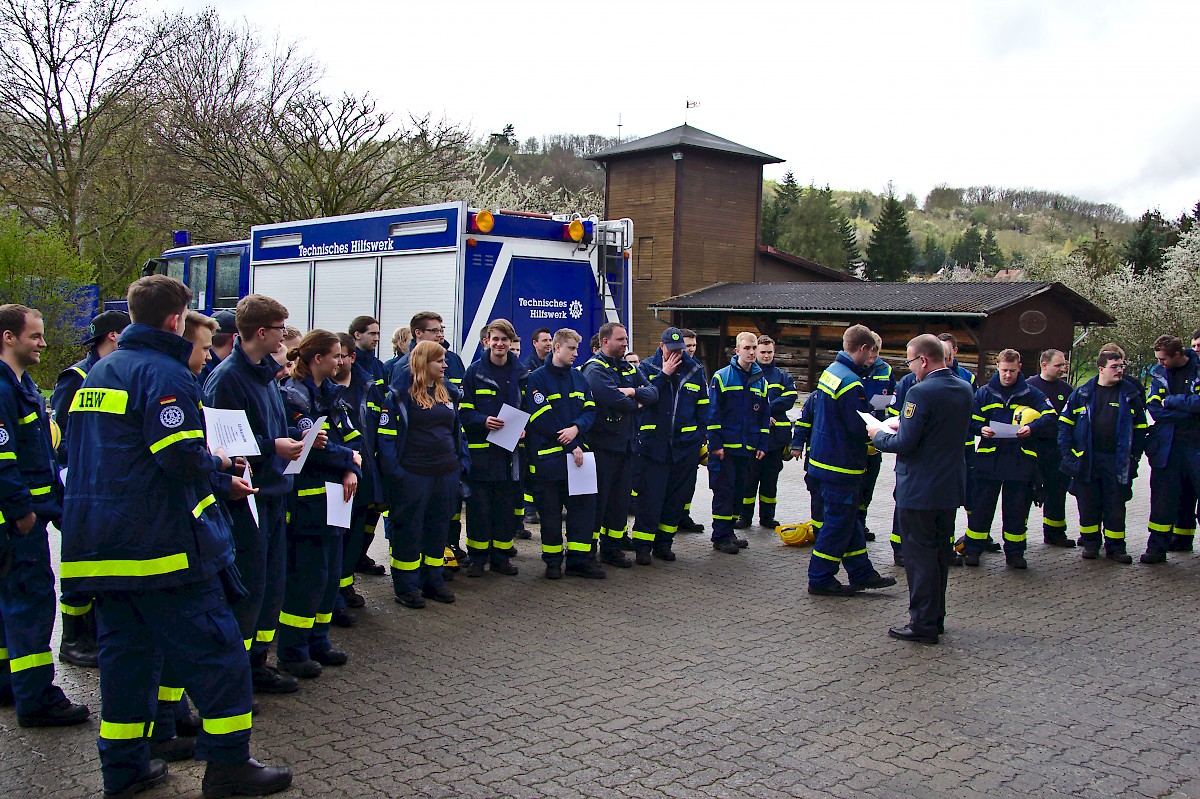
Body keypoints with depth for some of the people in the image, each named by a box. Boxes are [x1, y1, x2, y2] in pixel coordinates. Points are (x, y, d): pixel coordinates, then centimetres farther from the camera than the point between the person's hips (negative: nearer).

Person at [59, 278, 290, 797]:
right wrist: (218, 462, -3)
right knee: (215, 650, -1)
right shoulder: (165, 372, -12)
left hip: (98, 542, 9)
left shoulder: (98, 373, 17)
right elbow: (182, 456, -24)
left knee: (126, 653, 14)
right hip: (161, 542, -9)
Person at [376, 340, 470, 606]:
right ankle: (406, 586, 12)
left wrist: (462, 463, 10)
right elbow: (386, 435, -11)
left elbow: (458, 431, 20)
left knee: (438, 528, 13)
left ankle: (433, 581, 24)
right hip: (413, 475, -6)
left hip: (446, 474, 7)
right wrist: (394, 472, -18)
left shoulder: (447, 393, 13)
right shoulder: (400, 393, -8)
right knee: (409, 529, 2)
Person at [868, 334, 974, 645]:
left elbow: (905, 444, -22)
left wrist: (879, 435, -3)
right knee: (941, 553, 17)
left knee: (920, 555, 1)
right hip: (951, 487, 8)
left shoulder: (921, 392, -21)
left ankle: (923, 624, 7)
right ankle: (936, 617, 28)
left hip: (920, 488, -8)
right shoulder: (965, 389, 5)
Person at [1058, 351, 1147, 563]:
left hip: (1117, 460, 0)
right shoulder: (1082, 393, 2)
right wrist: (1068, 454, -4)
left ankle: (1115, 547, 12)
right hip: (1086, 459, 0)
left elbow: (1140, 427, 10)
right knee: (1088, 504, 6)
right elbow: (1065, 423, 4)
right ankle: (1090, 543, 19)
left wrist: (1135, 456, 2)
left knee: (1115, 505, 3)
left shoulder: (1131, 395, 5)